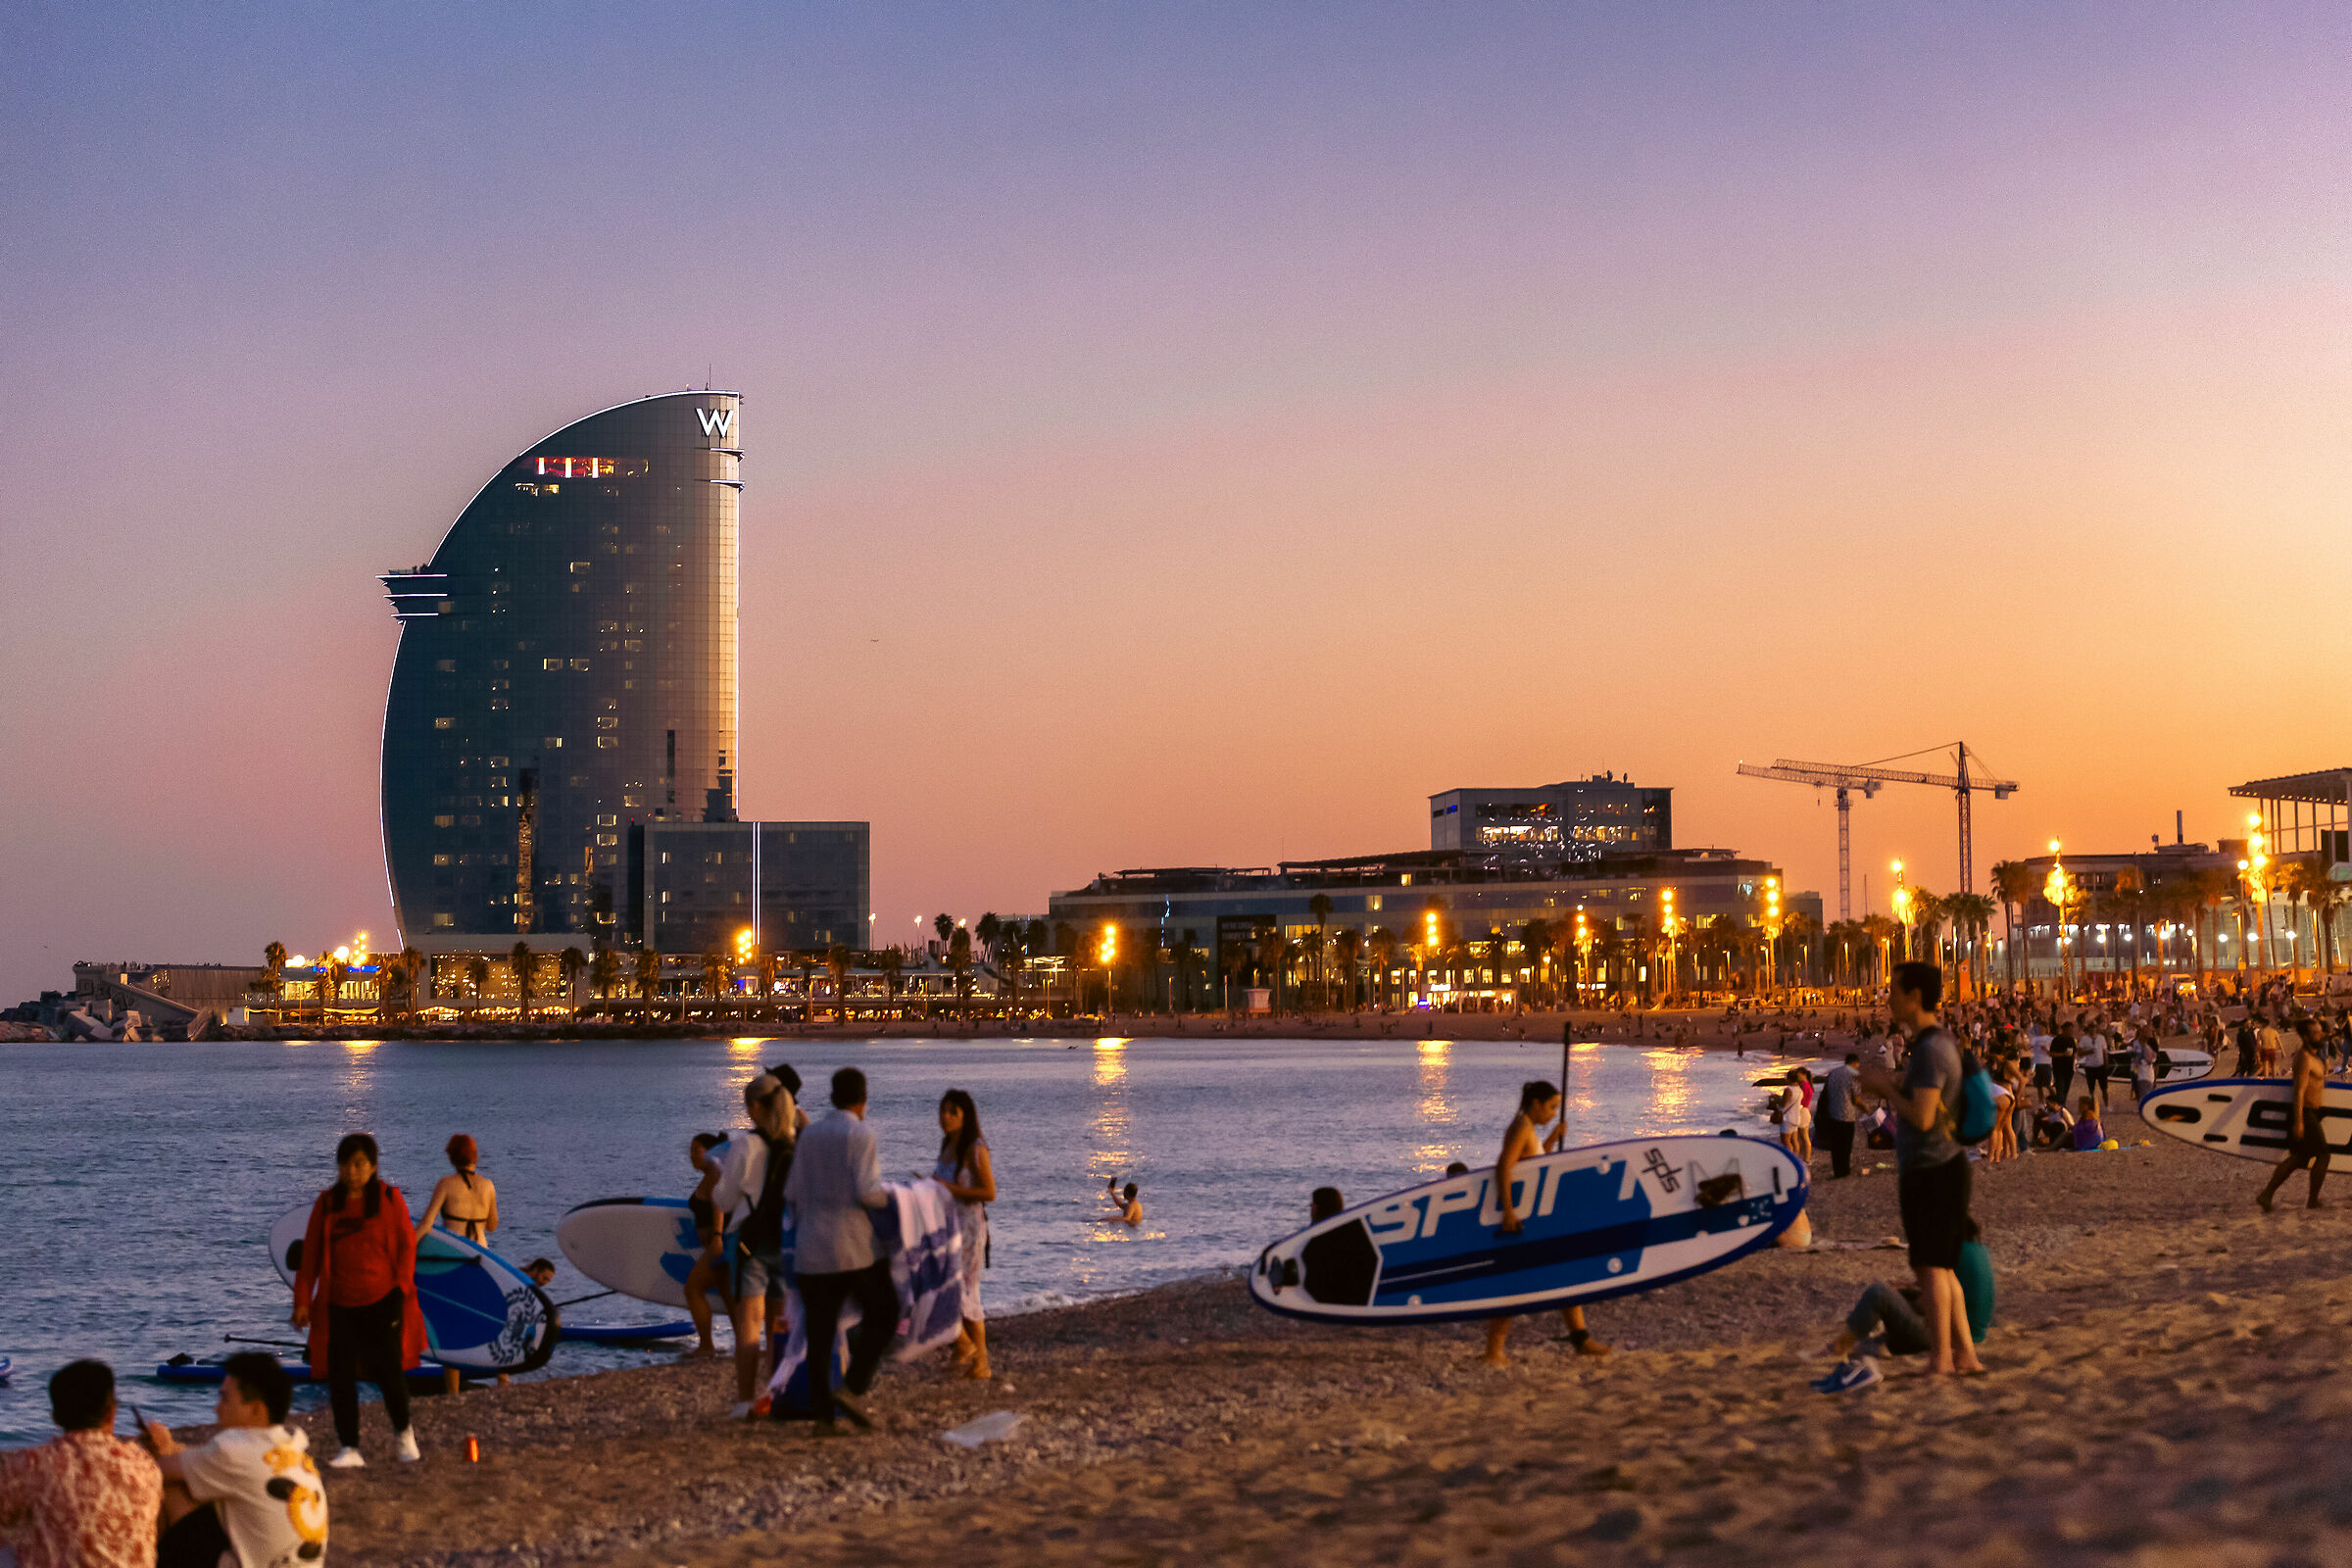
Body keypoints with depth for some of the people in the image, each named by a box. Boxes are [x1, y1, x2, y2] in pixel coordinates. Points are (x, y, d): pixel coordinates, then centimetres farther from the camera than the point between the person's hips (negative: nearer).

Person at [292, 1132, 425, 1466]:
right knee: (340, 1376, -1)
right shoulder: (327, 1203, 7)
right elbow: (311, 1253, 8)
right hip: (338, 1305, 2)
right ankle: (349, 1448, 8)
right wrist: (302, 1300, 4)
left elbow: (406, 1244, 3)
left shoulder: (389, 1198, 1)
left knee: (389, 1370, -2)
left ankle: (403, 1433, 24)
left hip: (382, 1301, -2)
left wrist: (401, 1286, -7)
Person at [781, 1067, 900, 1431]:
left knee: (819, 1332, 7)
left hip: (812, 1250, 5)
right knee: (882, 1316, 12)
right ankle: (852, 1388, -3)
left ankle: (823, 1413, 5)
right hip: (856, 1247, -5)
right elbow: (867, 1191, -17)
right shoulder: (861, 1134, -8)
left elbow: (792, 1193, 8)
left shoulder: (810, 1135, 9)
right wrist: (892, 1198, 4)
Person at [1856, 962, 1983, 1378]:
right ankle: (1965, 1355, 17)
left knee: (1931, 1267, -8)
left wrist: (1886, 1086, -12)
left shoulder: (1931, 1050, -19)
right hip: (1931, 1169, 10)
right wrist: (1891, 1088, 11)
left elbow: (1922, 1118, -26)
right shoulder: (1938, 1042, 14)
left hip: (1934, 1171, -10)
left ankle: (1939, 1361, -6)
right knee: (1939, 1268, 14)